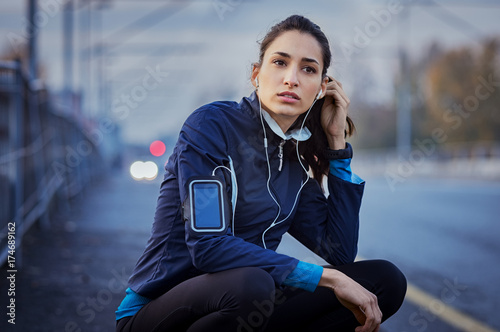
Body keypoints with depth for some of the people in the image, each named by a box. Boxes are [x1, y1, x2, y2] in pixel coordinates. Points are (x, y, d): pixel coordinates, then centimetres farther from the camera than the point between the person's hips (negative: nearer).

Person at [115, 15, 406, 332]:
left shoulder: (297, 157, 7)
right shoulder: (212, 125, -13)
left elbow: (342, 252, 2)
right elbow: (207, 245, -24)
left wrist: (337, 140, 2)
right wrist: (325, 277, -23)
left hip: (247, 306, 6)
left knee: (386, 280, -6)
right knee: (250, 285, -39)